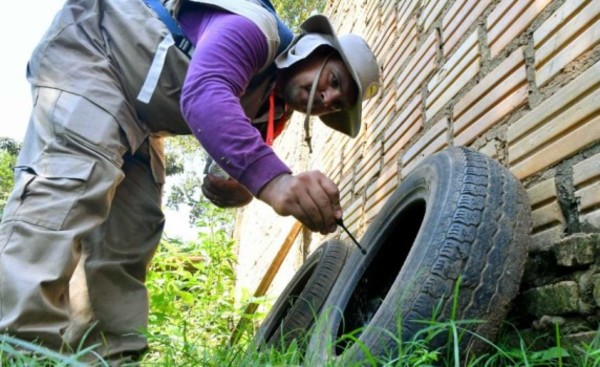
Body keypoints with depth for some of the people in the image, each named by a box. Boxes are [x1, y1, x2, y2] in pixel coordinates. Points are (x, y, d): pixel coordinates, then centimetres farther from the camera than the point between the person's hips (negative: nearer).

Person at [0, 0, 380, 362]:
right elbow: (202, 93, -44)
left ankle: (111, 350, -1)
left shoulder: (276, 107, 2)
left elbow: (246, 161, 1)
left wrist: (240, 190, -25)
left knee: (135, 219, -1)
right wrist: (272, 178, -57)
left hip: (135, 109, 9)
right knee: (77, 173, -28)